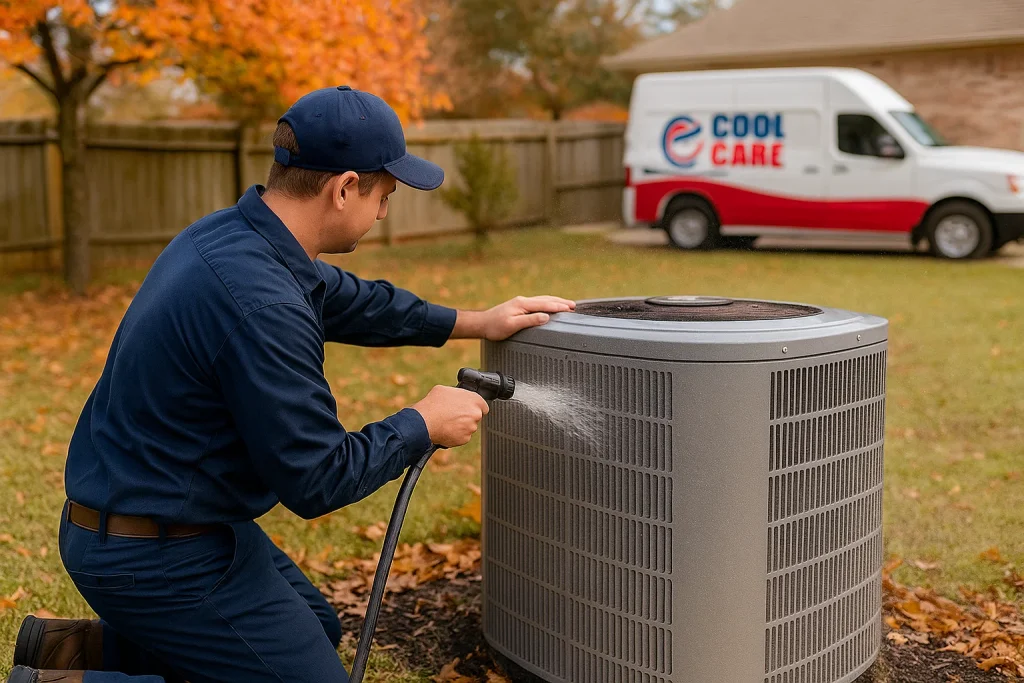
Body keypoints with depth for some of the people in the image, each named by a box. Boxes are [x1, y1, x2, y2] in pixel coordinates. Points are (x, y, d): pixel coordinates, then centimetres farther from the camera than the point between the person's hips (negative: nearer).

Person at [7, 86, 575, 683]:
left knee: (317, 628, 22)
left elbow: (346, 298, 18)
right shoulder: (261, 307, -30)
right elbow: (317, 481, -23)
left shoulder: (228, 233, 0)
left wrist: (473, 322, 17)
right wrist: (424, 425, -8)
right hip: (157, 555, -10)